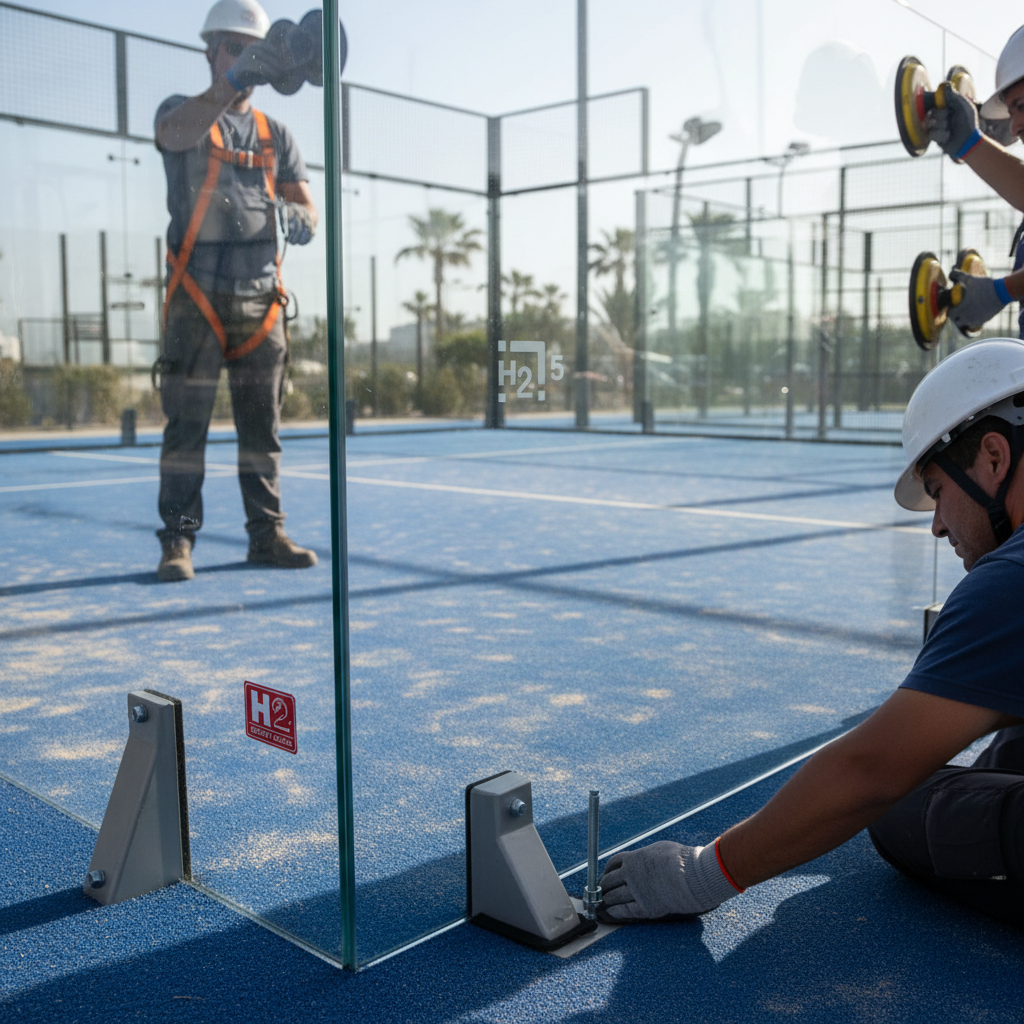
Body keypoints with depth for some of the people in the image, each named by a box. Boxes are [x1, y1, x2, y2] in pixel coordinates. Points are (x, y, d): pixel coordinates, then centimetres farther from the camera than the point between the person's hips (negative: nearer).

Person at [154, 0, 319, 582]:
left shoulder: (276, 135, 17)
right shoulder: (181, 112, 6)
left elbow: (308, 212, 8)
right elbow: (179, 131, -21)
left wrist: (296, 217, -18)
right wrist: (235, 78, -38)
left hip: (261, 298, 4)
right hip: (197, 298, -4)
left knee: (263, 426, 6)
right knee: (187, 422, -6)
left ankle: (267, 535, 13)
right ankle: (178, 540, -2)